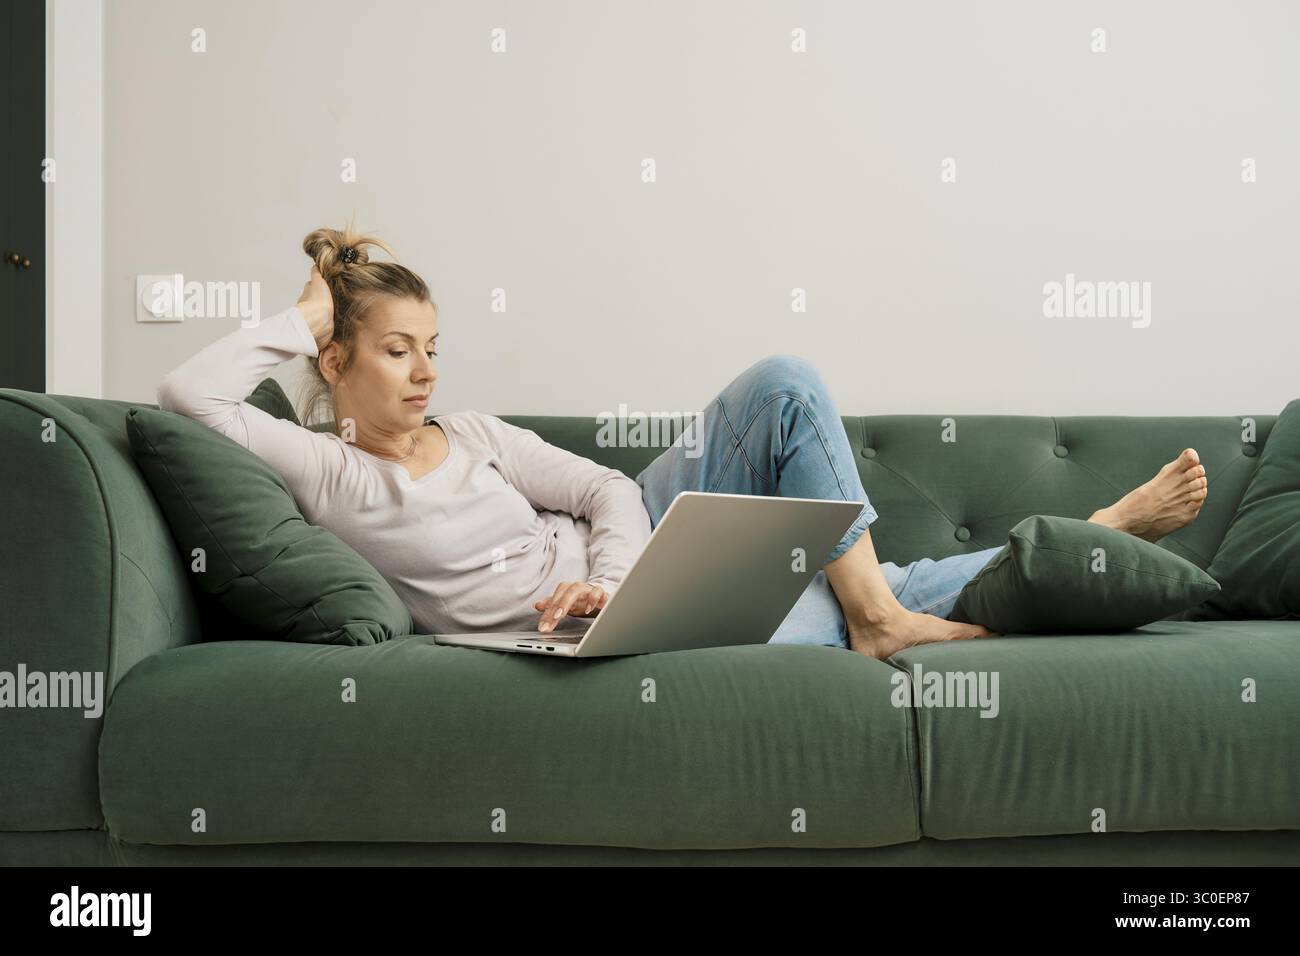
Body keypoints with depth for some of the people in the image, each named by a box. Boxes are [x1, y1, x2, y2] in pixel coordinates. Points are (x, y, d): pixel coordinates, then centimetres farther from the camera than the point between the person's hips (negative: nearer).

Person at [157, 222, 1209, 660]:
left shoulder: (472, 436, 10)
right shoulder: (323, 471, -5)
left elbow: (609, 494, 7)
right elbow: (186, 394, -16)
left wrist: (609, 572, -14)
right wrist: (301, 315, -7)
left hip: (632, 545, 7)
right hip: (603, 615, -6)